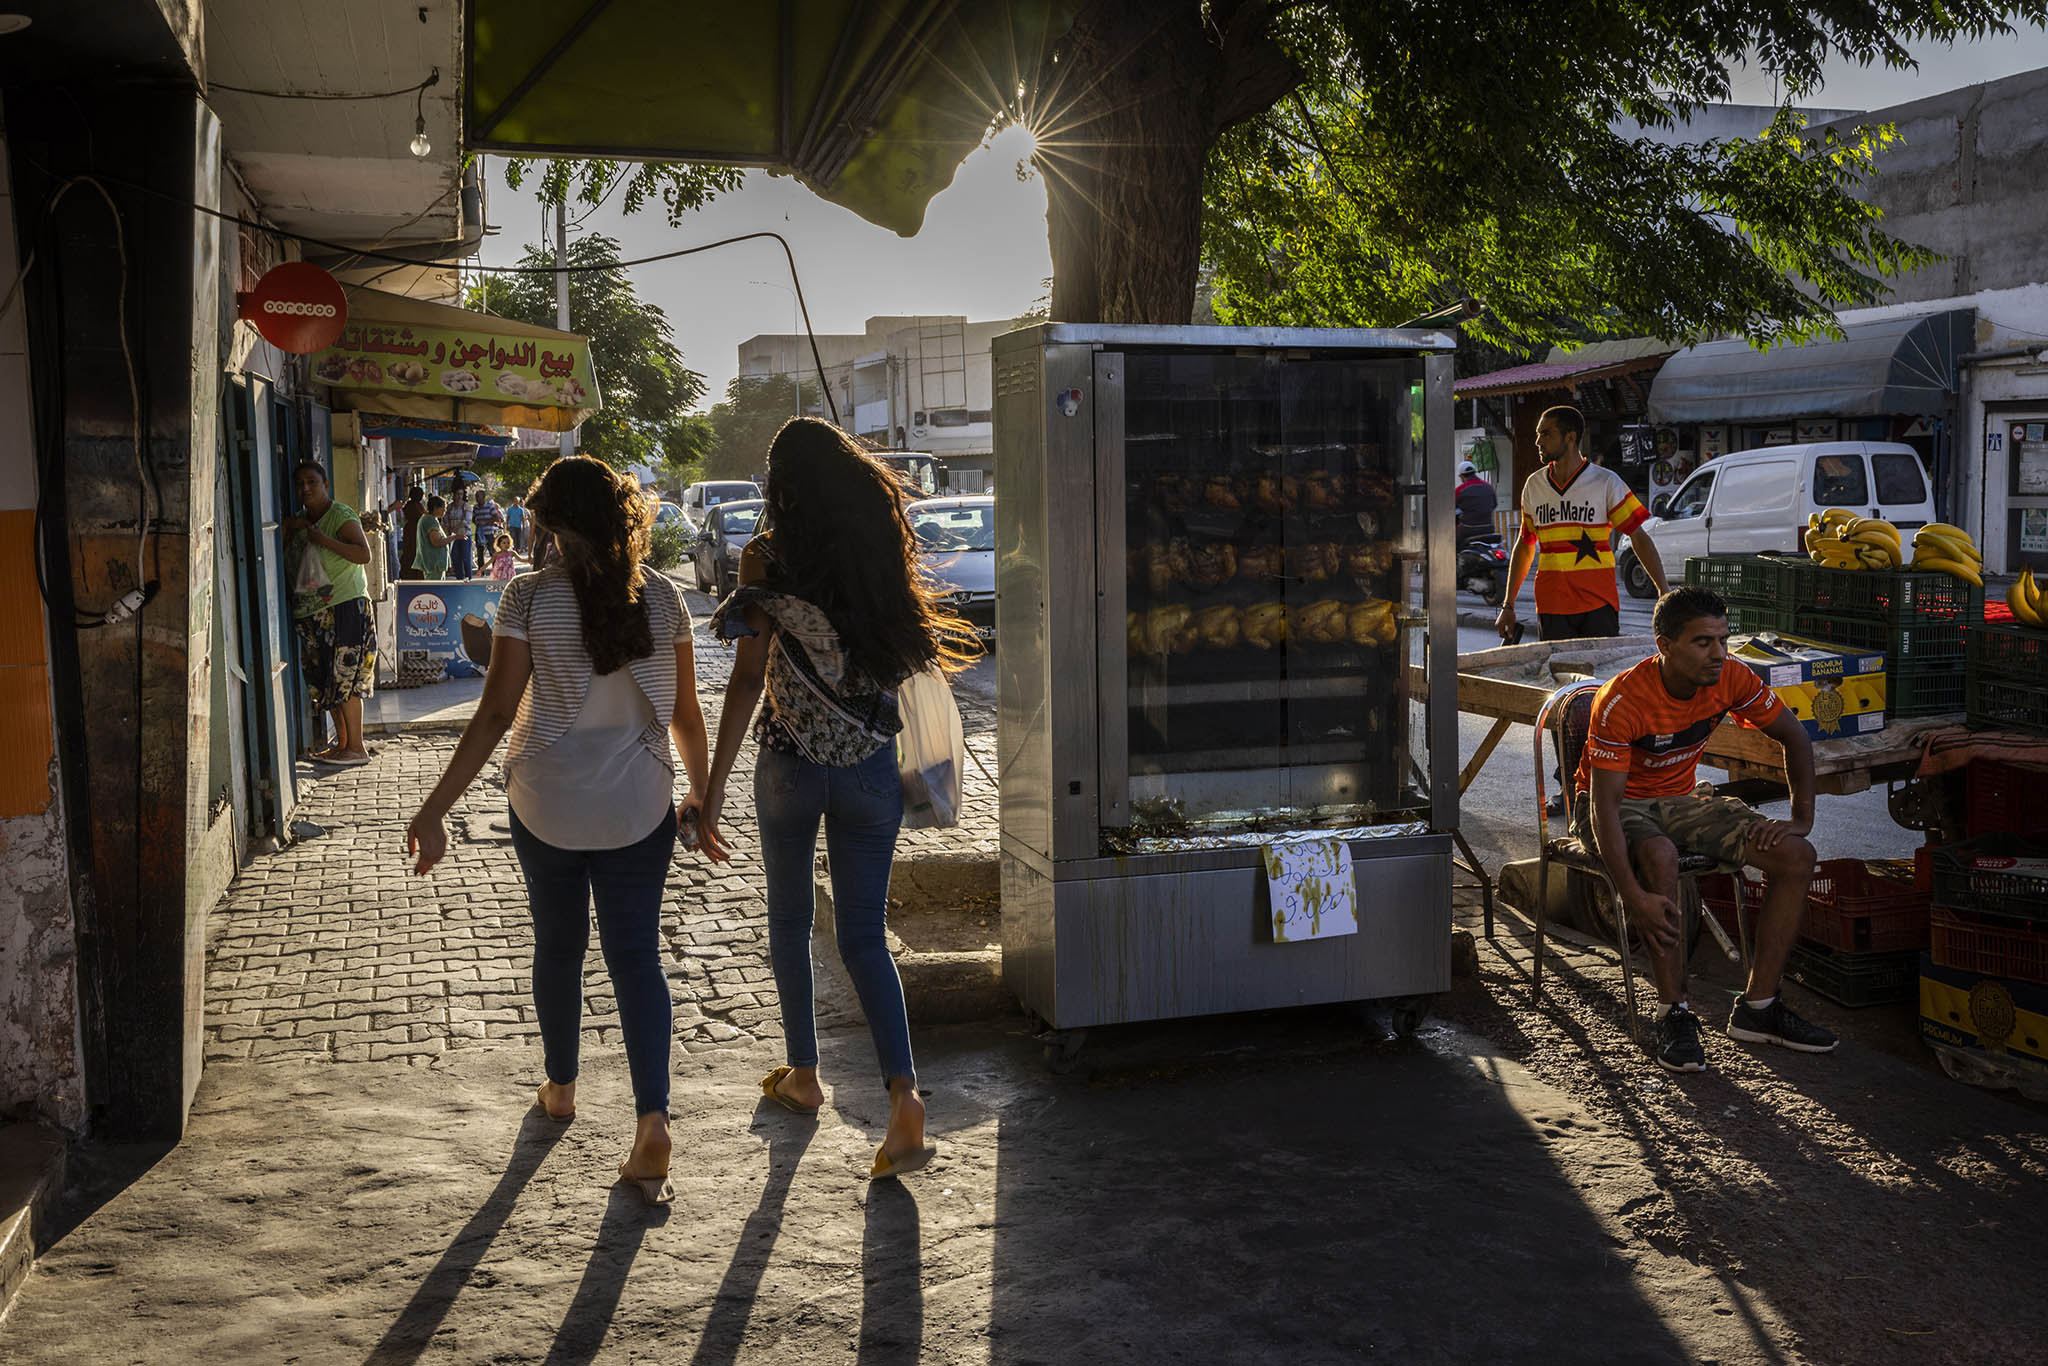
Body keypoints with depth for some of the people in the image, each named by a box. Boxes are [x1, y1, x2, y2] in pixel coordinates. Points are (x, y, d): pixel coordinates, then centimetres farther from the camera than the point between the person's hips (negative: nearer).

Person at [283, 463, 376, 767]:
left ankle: (356, 748, -4)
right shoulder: (299, 521, 15)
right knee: (325, 679, 9)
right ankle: (341, 742, 18)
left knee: (344, 678, -9)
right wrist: (289, 527, 4)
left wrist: (323, 539, -24)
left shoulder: (341, 515, -8)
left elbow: (364, 555, -20)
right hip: (312, 612, 8)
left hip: (345, 606, -8)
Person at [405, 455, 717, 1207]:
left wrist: (435, 810, -8)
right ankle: (651, 1122, -9)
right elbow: (686, 715, 1)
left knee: (557, 948, 18)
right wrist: (702, 800, 14)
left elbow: (496, 714, -13)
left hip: (547, 806, -1)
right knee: (637, 957, 3)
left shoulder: (529, 597, -10)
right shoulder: (663, 597, -4)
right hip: (638, 807, 1)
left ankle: (560, 1089, 37)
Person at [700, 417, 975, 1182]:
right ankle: (904, 1098, -10)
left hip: (791, 766, -2)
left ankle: (803, 1075, 32)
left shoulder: (770, 558, -10)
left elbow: (749, 676, -14)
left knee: (789, 922, 19)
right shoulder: (884, 551, -2)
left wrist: (714, 785, -11)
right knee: (864, 938, 5)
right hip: (873, 768, 2)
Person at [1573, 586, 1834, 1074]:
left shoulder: (1729, 680, -13)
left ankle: (1758, 1006, -5)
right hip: (1619, 807, -6)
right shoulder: (1623, 700, -29)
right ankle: (1674, 1013, -27)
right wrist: (1634, 896, -41)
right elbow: (1605, 805, -32)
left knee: (1796, 856, -12)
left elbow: (1794, 737, 5)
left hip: (1680, 800, 6)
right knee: (1660, 856, -40)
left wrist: (1802, 819, -4)